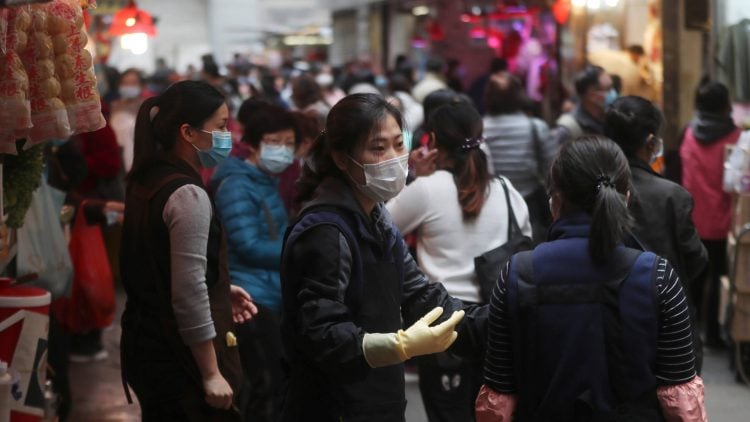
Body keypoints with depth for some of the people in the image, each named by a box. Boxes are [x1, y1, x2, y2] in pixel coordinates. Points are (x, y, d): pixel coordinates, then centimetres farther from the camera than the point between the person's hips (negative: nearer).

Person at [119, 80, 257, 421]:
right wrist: (212, 374, -18)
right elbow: (188, 296, -23)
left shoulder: (148, 181, 8)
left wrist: (220, 289, 14)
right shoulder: (188, 195, -19)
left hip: (147, 345, 9)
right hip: (179, 356, -9)